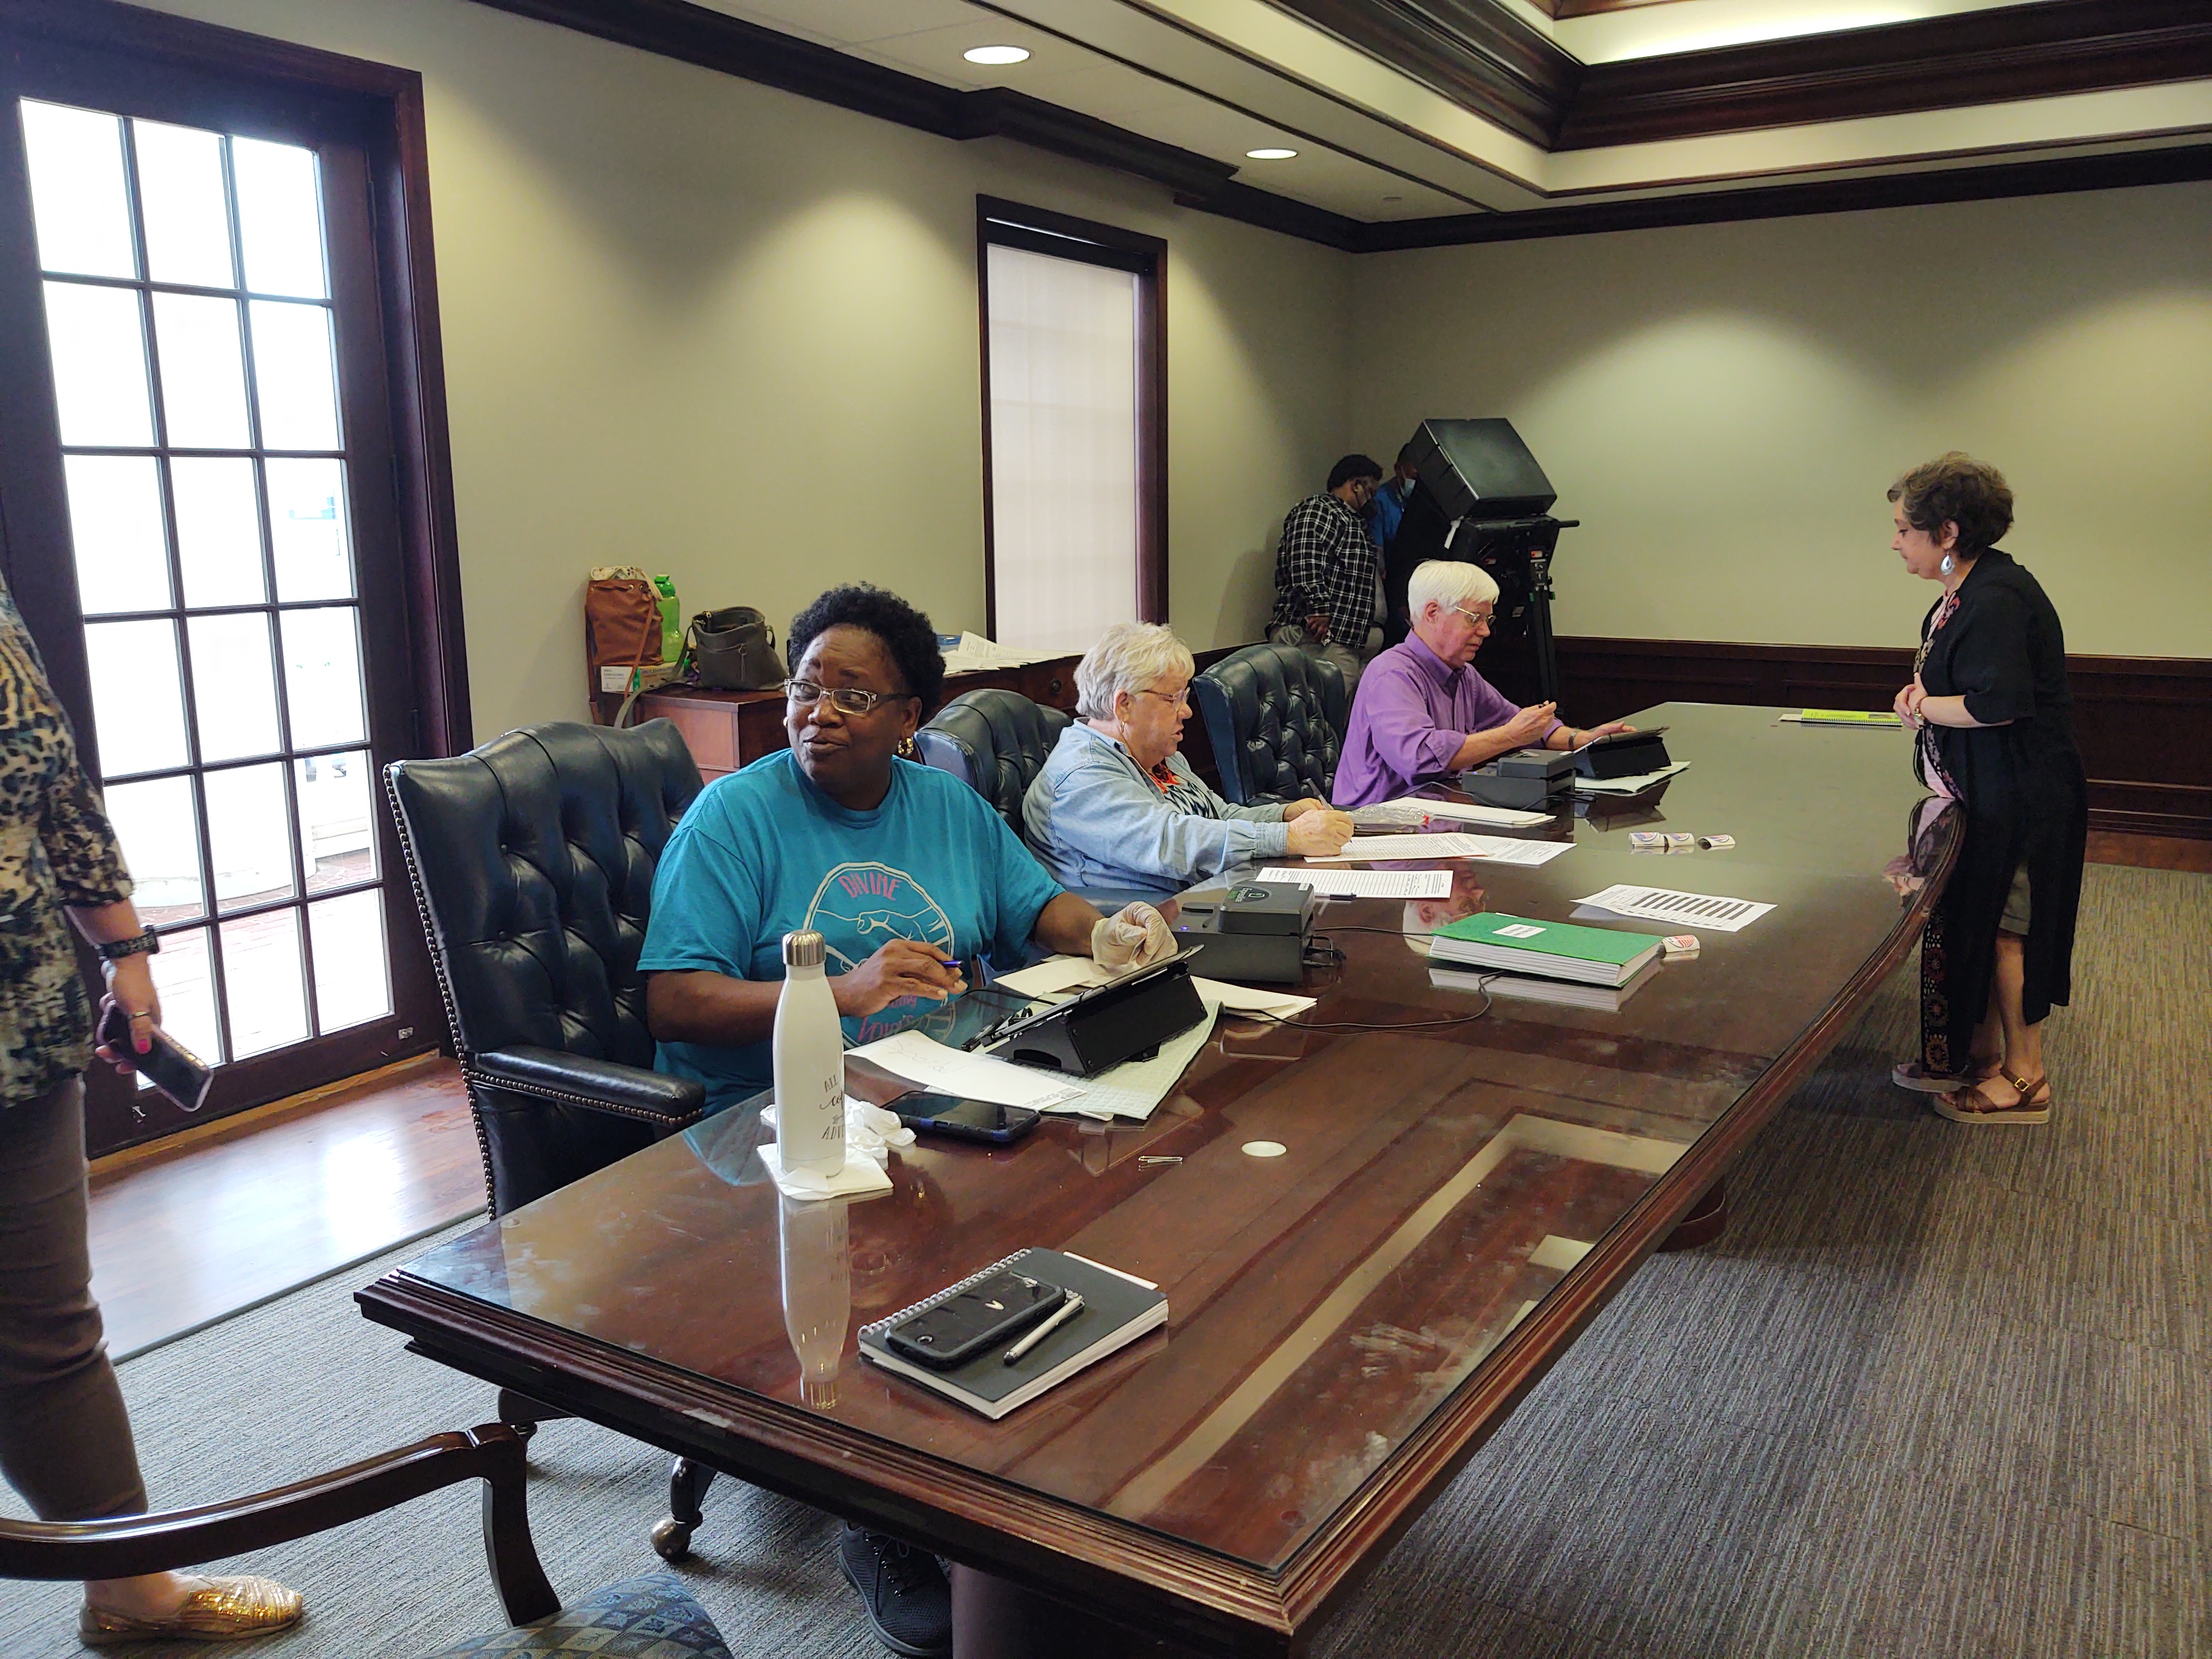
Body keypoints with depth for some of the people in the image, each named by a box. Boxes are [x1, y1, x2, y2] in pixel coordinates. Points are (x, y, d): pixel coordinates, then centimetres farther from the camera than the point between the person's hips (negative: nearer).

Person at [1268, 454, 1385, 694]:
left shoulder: (1352, 520, 31)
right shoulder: (1317, 510, -2)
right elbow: (1305, 563, -17)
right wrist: (1319, 609, -24)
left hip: (1347, 639, 11)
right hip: (1316, 636, -11)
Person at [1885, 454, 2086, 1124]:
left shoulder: (1995, 599, -23)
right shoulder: (1962, 594, 9)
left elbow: (1996, 703, -29)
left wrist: (1923, 707, -14)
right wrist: (1924, 691, 1)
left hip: (2019, 798, -10)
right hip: (1985, 792, 10)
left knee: (2004, 929, 1)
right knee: (1977, 922, 16)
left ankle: (2025, 1079, 14)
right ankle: (1981, 1055, 29)